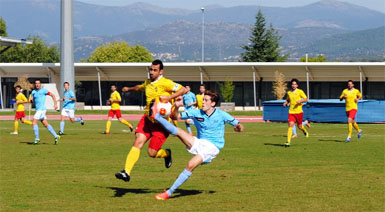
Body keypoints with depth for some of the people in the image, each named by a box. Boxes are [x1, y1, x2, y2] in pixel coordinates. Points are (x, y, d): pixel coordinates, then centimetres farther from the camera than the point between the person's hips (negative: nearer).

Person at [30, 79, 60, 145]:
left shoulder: (43, 90, -4)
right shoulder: (33, 92, 13)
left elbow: (52, 95, 0)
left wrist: (55, 104, -6)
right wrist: (31, 100, -12)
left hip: (42, 109, -7)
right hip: (38, 110, 7)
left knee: (34, 122, -14)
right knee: (45, 124, 8)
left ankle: (37, 139, -10)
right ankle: (56, 136, 13)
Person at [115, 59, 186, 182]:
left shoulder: (165, 83, -10)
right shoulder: (148, 83, 12)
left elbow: (183, 90, -17)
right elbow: (140, 87, 37)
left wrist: (169, 97, -26)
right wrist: (129, 89, 54)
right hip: (148, 118, 6)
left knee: (152, 153, -7)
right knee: (138, 142, -14)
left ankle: (167, 153, 28)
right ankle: (126, 172, -17)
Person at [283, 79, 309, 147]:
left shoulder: (300, 91, -4)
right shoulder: (289, 92, 8)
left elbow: (306, 99, -4)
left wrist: (300, 101, -22)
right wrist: (286, 103, 3)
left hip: (299, 112, -2)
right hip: (291, 112, 2)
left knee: (299, 126, 8)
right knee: (290, 125, -14)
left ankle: (305, 131, 45)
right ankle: (288, 141, -18)